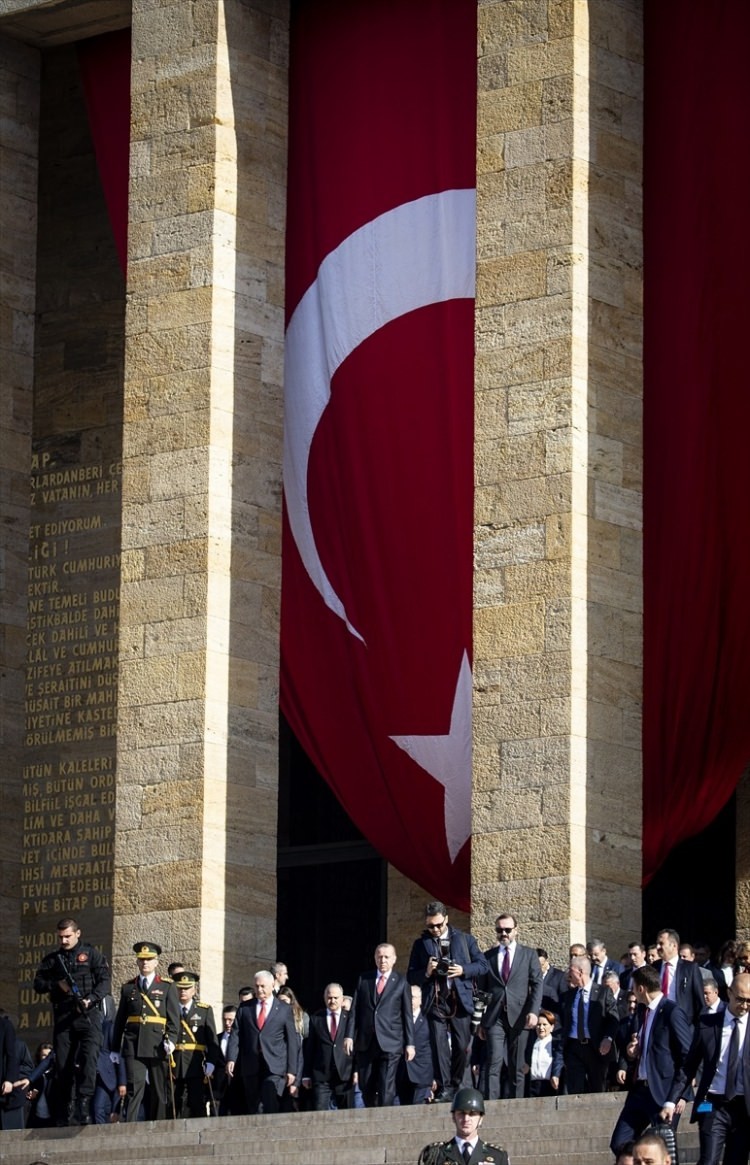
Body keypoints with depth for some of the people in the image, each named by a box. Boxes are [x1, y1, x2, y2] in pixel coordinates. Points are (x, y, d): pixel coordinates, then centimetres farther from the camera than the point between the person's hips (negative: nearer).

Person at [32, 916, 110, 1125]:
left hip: (88, 1014, -3)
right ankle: (62, 1114, 5)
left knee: (88, 1059, -19)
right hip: (63, 1017, 3)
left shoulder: (91, 954, 7)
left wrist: (90, 999, -18)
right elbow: (38, 984, 13)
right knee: (62, 1064, 2)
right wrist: (57, 984, -6)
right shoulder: (52, 959, 17)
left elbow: (104, 981, -2)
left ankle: (84, 1106, -23)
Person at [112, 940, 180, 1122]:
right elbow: (120, 1019, 15)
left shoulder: (167, 987, 10)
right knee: (134, 1087, -12)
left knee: (159, 1091, 3)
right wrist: (115, 1048, 12)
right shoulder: (128, 987, 14)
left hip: (158, 1045, 0)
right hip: (134, 1045, 0)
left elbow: (174, 1017, 2)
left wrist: (171, 1040, -13)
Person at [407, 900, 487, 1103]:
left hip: (460, 1000, 0)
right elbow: (411, 977, 9)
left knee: (461, 1046, 1)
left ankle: (456, 1086, 14)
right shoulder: (421, 944, 10)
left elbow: (482, 965, 7)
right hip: (435, 1002, 0)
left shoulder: (465, 939, 10)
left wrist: (463, 970, -10)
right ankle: (444, 1089, -10)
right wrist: (426, 972, -11)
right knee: (439, 1046, -9)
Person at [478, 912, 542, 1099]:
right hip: (495, 1018, 0)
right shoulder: (488, 956, 13)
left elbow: (537, 984, 3)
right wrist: (479, 1021, 8)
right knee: (494, 1062, -12)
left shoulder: (529, 954, 11)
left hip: (519, 1017, 0)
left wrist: (533, 1011, -11)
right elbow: (481, 990, 13)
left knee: (517, 1066, 2)